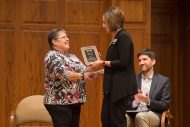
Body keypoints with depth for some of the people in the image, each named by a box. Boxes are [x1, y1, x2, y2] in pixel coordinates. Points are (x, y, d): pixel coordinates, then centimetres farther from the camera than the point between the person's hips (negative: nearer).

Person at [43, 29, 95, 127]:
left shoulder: (71, 57, 18)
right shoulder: (52, 56, -9)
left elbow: (84, 70, 13)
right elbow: (63, 74, -22)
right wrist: (83, 76, -24)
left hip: (74, 101, 8)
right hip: (59, 102, -8)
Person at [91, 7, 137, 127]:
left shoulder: (123, 36, -13)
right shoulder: (117, 37, 16)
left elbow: (123, 63, -20)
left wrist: (103, 63, -11)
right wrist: (99, 72, 17)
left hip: (121, 86, -10)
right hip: (113, 86, 10)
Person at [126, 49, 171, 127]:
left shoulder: (163, 81, 8)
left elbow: (165, 105, 2)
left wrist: (149, 101, -14)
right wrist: (135, 102, -11)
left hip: (153, 115, -2)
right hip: (134, 114, 2)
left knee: (140, 116, -37)